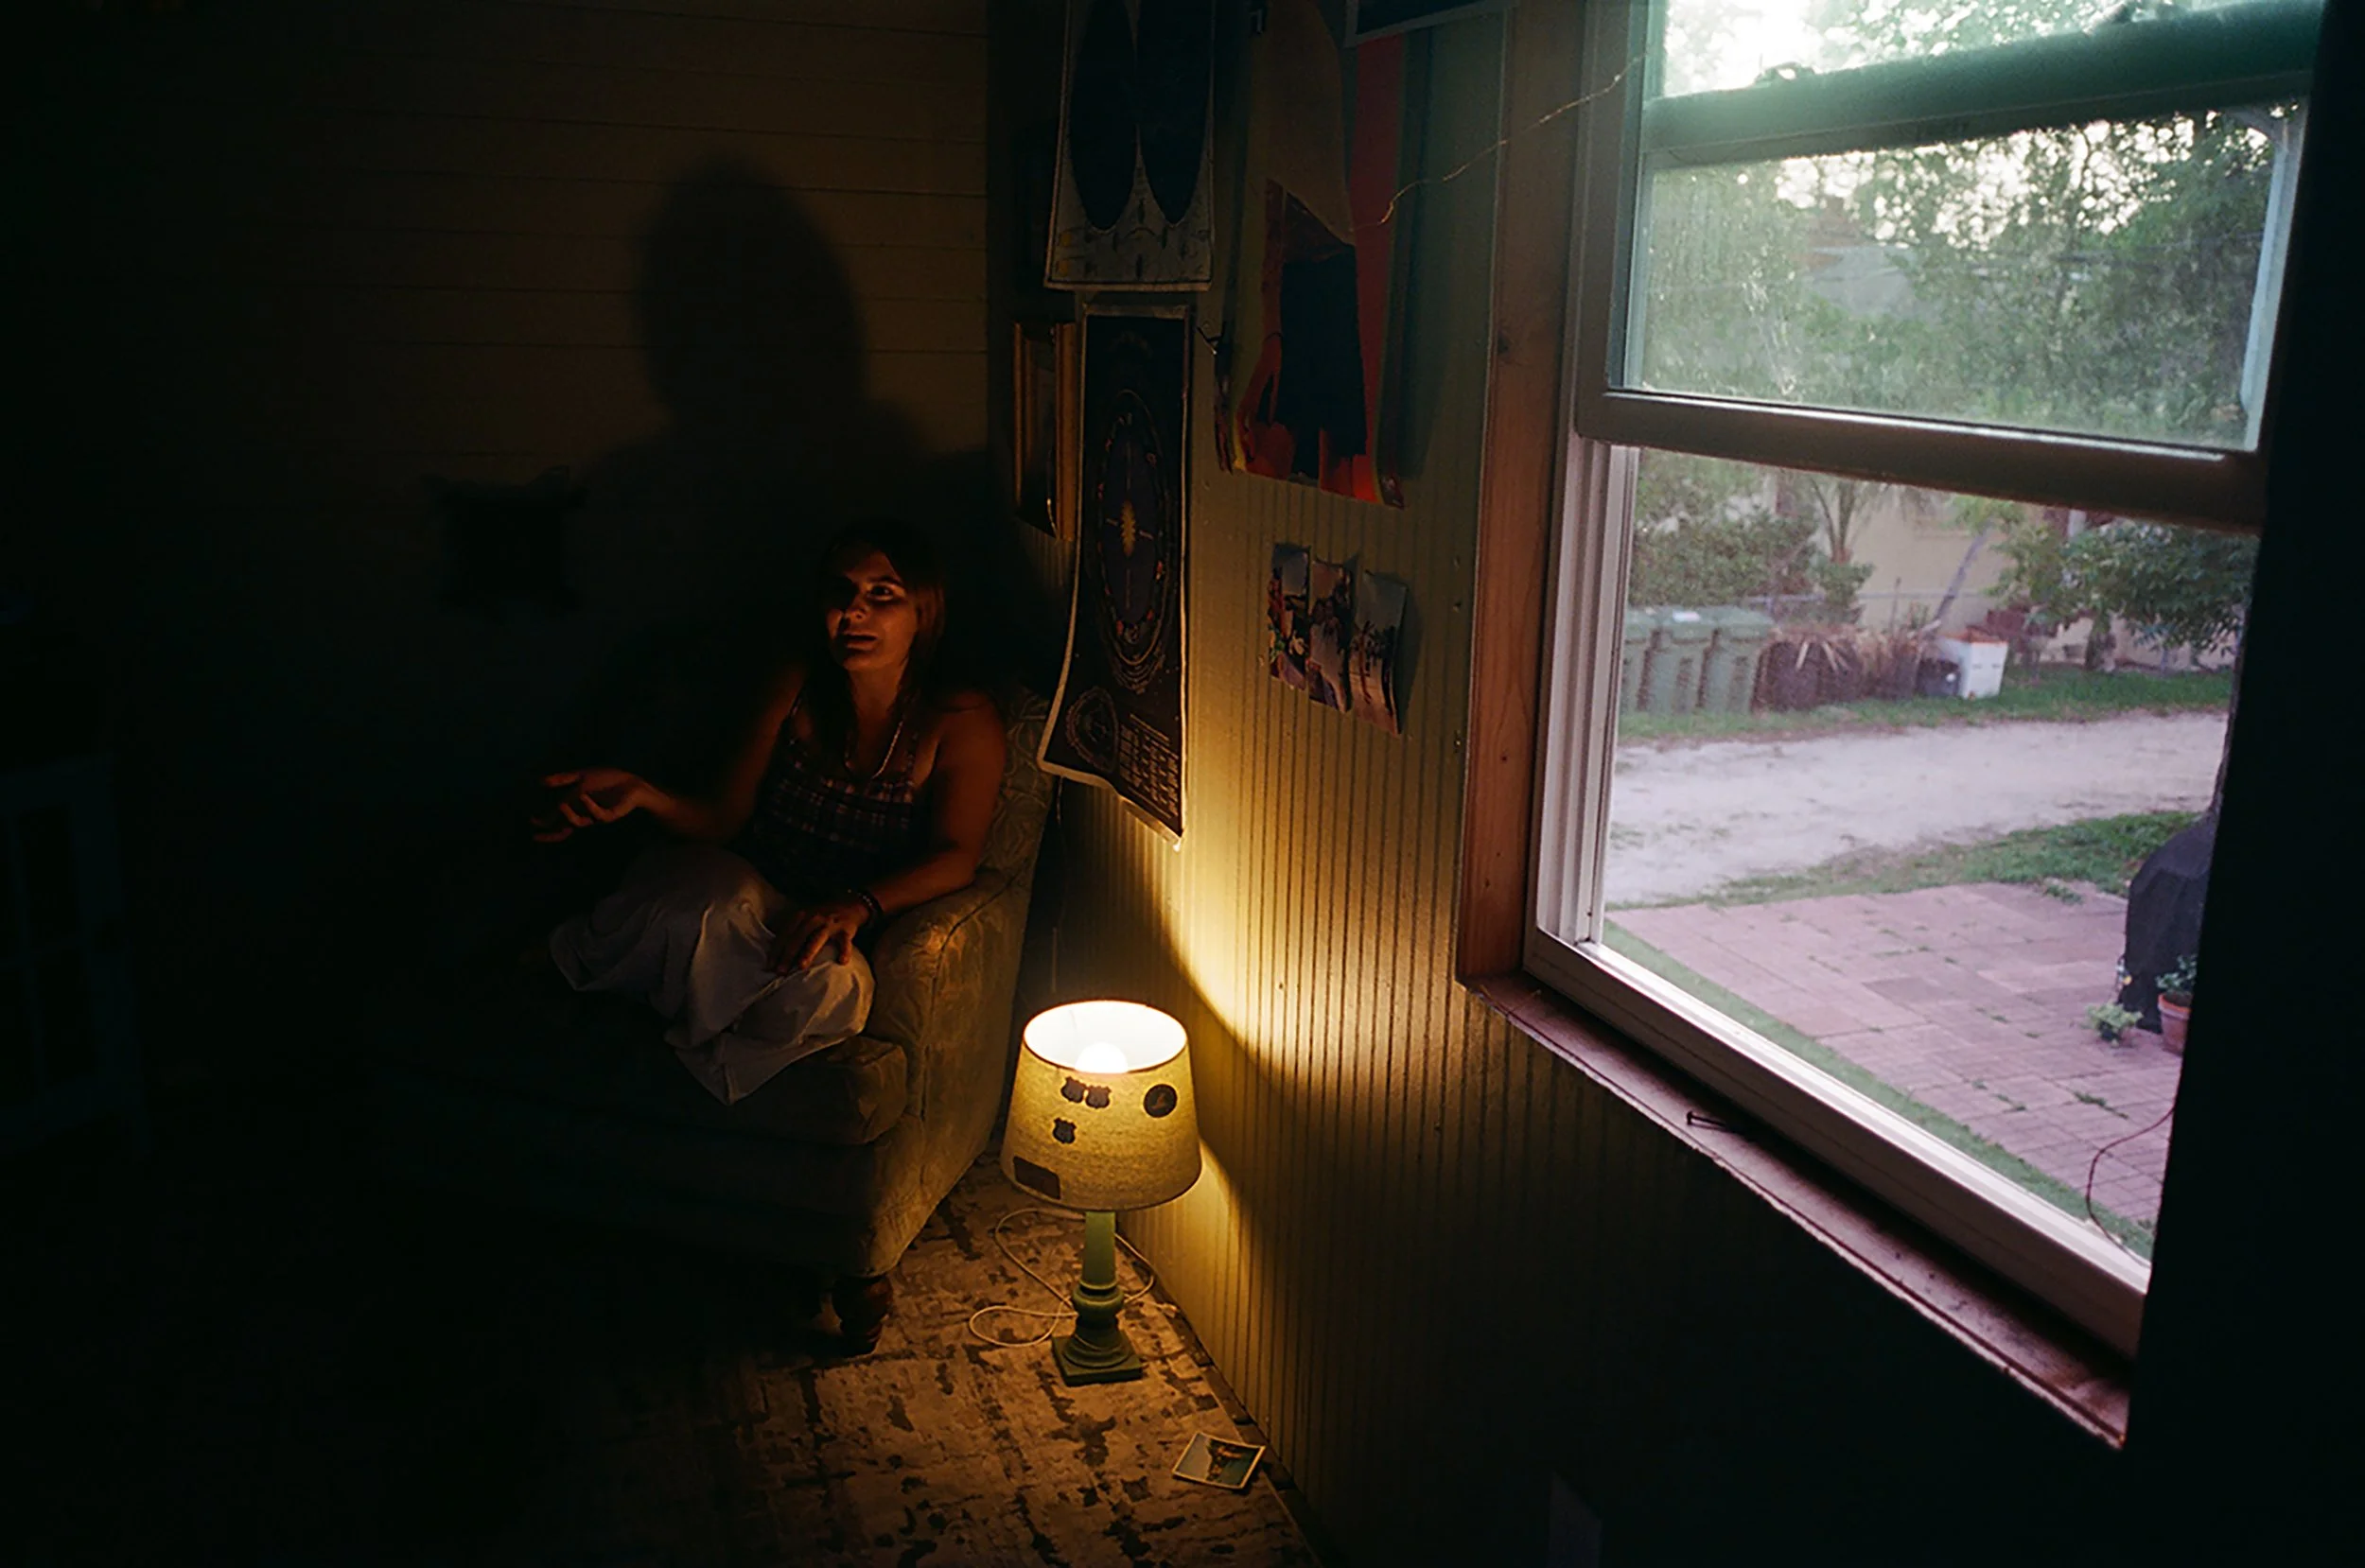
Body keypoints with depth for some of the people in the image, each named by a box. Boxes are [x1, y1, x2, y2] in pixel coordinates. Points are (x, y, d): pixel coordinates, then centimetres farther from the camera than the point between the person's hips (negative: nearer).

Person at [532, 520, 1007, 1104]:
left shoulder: (963, 720, -2)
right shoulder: (799, 688, 7)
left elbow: (955, 858, -15)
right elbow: (724, 817, 7)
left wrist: (857, 905, -34)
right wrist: (641, 793, -15)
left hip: (838, 934, -1)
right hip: (750, 895, 1)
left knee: (833, 989, -39)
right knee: (717, 892, -38)